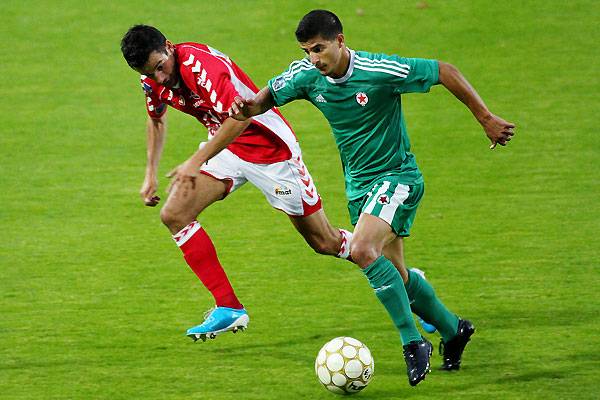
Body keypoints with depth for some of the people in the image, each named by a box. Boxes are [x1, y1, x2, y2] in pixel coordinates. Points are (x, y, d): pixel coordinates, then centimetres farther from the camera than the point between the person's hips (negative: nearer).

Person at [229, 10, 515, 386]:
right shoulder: (306, 75, -8)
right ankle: (453, 330, 35)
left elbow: (444, 72, -16)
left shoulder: (379, 71, -24)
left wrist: (487, 119, -13)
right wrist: (248, 107, -21)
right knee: (394, 274, 12)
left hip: (396, 175, -7)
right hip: (358, 182, 7)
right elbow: (268, 97, 5)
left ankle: (413, 342, -17)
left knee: (363, 250, -27)